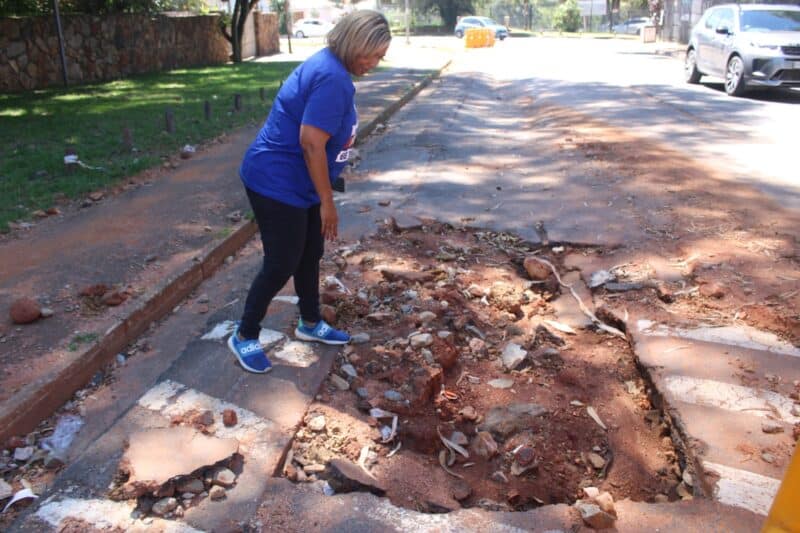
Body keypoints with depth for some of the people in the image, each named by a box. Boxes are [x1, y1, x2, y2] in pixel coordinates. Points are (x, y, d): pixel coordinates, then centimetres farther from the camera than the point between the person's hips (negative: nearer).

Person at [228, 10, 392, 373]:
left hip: (296, 183, 10)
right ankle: (244, 336, 18)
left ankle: (310, 324, 36)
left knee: (310, 254, 18)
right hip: (276, 183, -10)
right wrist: (327, 202, -20)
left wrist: (323, 198, 24)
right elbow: (311, 143, -27)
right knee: (282, 264, -1)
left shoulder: (330, 67, 11)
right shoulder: (332, 77, -22)